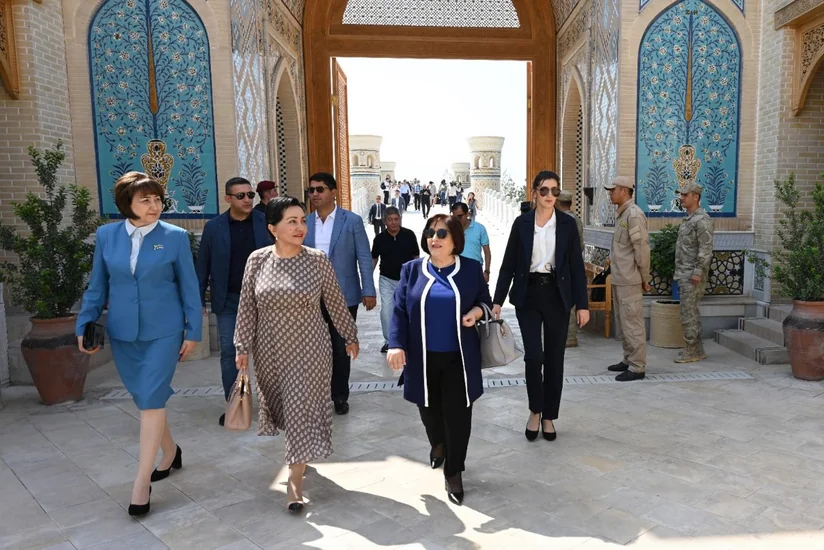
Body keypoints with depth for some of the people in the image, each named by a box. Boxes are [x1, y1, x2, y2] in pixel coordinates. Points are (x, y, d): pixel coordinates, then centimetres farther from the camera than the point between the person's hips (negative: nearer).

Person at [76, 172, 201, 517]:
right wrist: (85, 325, 3)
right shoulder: (106, 235, 3)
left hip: (163, 332, -3)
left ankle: (142, 482, 4)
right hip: (122, 333, 4)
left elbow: (189, 288, -2)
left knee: (151, 400, -6)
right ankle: (170, 452, 37)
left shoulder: (175, 237, -6)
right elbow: (97, 286, 9)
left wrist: (193, 331, -3)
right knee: (146, 399, 14)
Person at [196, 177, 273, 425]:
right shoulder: (213, 227, -1)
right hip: (228, 301, 1)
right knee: (229, 353, 4)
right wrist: (199, 300, 1)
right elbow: (203, 265, 3)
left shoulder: (267, 223, -2)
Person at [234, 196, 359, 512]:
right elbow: (247, 307, 0)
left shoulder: (318, 260, -9)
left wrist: (350, 336, 6)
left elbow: (335, 303, 0)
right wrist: (243, 346, 0)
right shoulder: (257, 260, -6)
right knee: (281, 407, 18)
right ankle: (299, 455, 46)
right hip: (270, 351, 3)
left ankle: (295, 478, 12)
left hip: (309, 351, -2)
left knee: (303, 410, 0)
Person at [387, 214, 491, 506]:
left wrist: (477, 311, -16)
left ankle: (453, 473, 19)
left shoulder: (471, 269, -1)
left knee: (458, 413, 0)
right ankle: (438, 444, 50)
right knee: (430, 409, 17)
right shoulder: (412, 270, 0)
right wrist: (396, 345, -13)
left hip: (459, 358, -1)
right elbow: (399, 310, -1)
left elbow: (485, 301, 8)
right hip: (423, 358, 2)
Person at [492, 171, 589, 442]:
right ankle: (535, 411, 15)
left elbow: (577, 266, 2)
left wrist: (582, 304, -3)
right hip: (528, 294, -1)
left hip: (557, 294, 1)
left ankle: (549, 417, 22)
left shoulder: (567, 223, 2)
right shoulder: (522, 222, 1)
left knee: (555, 358, 6)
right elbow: (508, 264, 2)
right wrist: (497, 300, -3)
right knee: (534, 355, -9)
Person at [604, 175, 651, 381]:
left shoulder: (634, 214, -14)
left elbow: (642, 248, -15)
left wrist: (645, 278, -13)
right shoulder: (621, 214, 14)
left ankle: (637, 367, 2)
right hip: (619, 279, 10)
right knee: (622, 323, 16)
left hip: (629, 280, -10)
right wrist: (612, 259, 10)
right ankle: (628, 360, 26)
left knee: (632, 323, -4)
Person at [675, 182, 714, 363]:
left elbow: (706, 249, -20)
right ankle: (697, 350, 22)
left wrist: (698, 272, -23)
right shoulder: (688, 219, 16)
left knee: (688, 314, -6)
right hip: (684, 274, 10)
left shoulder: (701, 219, -14)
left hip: (693, 275, -10)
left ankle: (691, 351, 1)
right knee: (692, 312, 14)